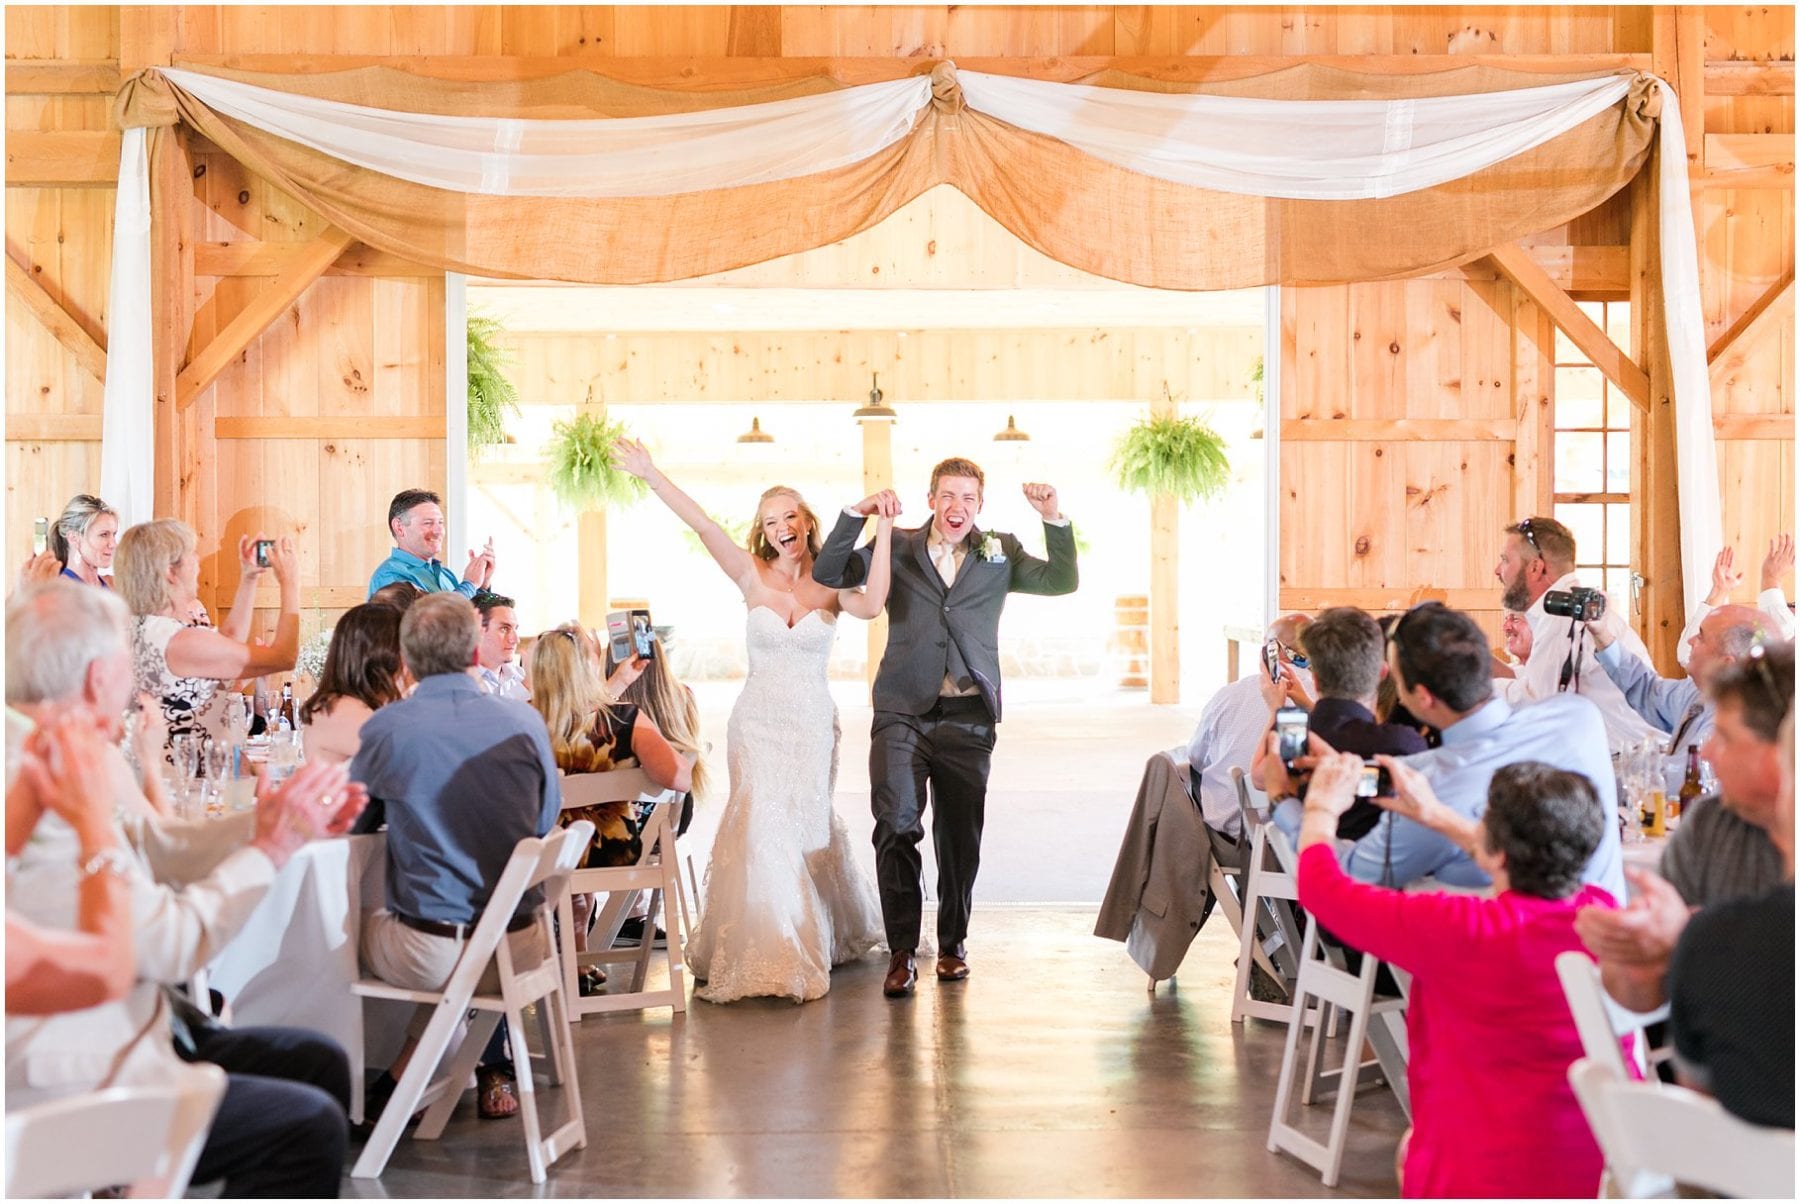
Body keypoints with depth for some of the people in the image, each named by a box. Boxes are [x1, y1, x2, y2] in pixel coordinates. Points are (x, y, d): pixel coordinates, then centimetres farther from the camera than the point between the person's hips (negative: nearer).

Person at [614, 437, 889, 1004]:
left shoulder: (832, 584, -2)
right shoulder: (753, 575, -1)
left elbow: (871, 606, -24)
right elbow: (702, 524, -11)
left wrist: (883, 532, -24)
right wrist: (649, 474, -19)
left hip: (813, 723, 0)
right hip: (758, 719, 0)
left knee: (803, 826, 8)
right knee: (760, 823, -8)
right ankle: (761, 952, 5)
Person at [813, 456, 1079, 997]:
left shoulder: (999, 554, 10)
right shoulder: (897, 549, 7)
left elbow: (1062, 582, 2)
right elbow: (827, 574, -1)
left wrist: (1054, 520, -10)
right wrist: (856, 515, -12)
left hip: (968, 719, 1)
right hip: (903, 713, -1)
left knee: (960, 837, 9)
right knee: (896, 826, -14)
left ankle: (952, 943, 27)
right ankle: (902, 951, -4)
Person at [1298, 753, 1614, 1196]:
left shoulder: (1460, 931, -24)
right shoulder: (1603, 915, -9)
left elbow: (1322, 889, -10)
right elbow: (1536, 862, 17)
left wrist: (1322, 809, 9)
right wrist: (1435, 814, 25)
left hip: (1489, 1181, -5)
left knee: (1411, 1147, 29)